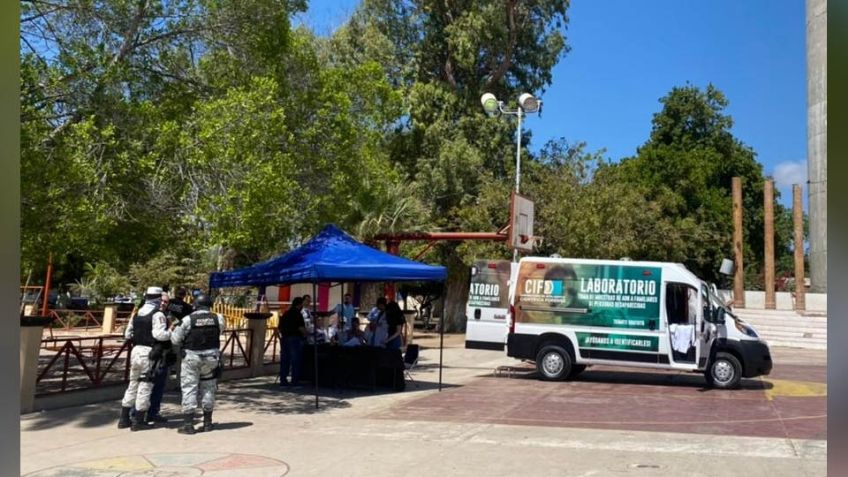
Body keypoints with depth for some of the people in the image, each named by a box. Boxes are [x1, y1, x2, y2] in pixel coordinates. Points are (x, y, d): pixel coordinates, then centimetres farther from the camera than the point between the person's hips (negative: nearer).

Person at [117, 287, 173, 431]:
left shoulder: (137, 314, 12)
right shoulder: (157, 314, -11)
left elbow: (127, 334, 15)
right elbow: (160, 334, -22)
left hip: (136, 350, 7)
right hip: (149, 353, -7)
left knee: (133, 384, 16)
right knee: (145, 386, 1)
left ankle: (124, 419, 20)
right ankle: (138, 421, 5)